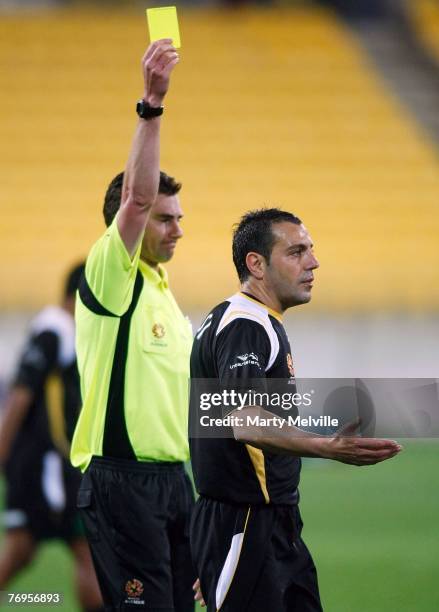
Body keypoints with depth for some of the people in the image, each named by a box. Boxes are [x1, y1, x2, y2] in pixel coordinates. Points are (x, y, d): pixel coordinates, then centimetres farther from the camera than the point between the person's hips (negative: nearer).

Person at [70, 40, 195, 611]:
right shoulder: (109, 277, -6)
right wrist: (152, 104, -28)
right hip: (123, 478, -9)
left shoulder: (164, 292, 19)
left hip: (172, 477, 9)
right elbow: (137, 195, -22)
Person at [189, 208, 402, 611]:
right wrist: (329, 449, -47)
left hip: (278, 528, 10)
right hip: (244, 528, -10)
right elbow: (245, 422, -33)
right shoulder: (245, 327, -16)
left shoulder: (259, 325, 17)